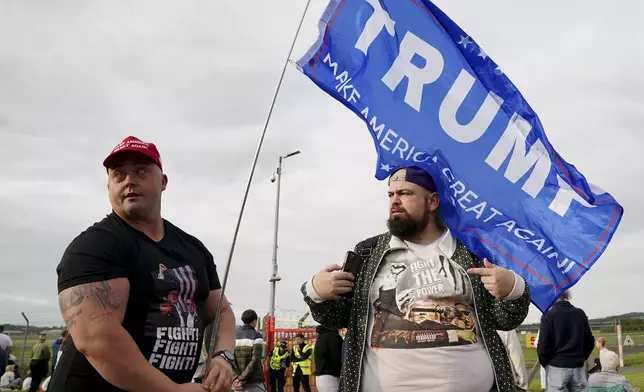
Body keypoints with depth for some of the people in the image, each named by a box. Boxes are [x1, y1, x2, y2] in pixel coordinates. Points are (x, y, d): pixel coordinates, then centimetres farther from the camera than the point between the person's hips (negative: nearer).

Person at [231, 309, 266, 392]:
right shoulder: (256, 336, -5)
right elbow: (255, 361, -14)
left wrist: (237, 378, -6)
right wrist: (242, 378, -10)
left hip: (237, 382, 6)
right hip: (254, 383, -6)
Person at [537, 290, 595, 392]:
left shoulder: (548, 315, -9)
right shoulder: (580, 314, 7)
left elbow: (543, 345, -12)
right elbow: (590, 342, 10)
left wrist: (545, 363, 5)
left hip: (557, 368, -4)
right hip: (578, 367, 4)